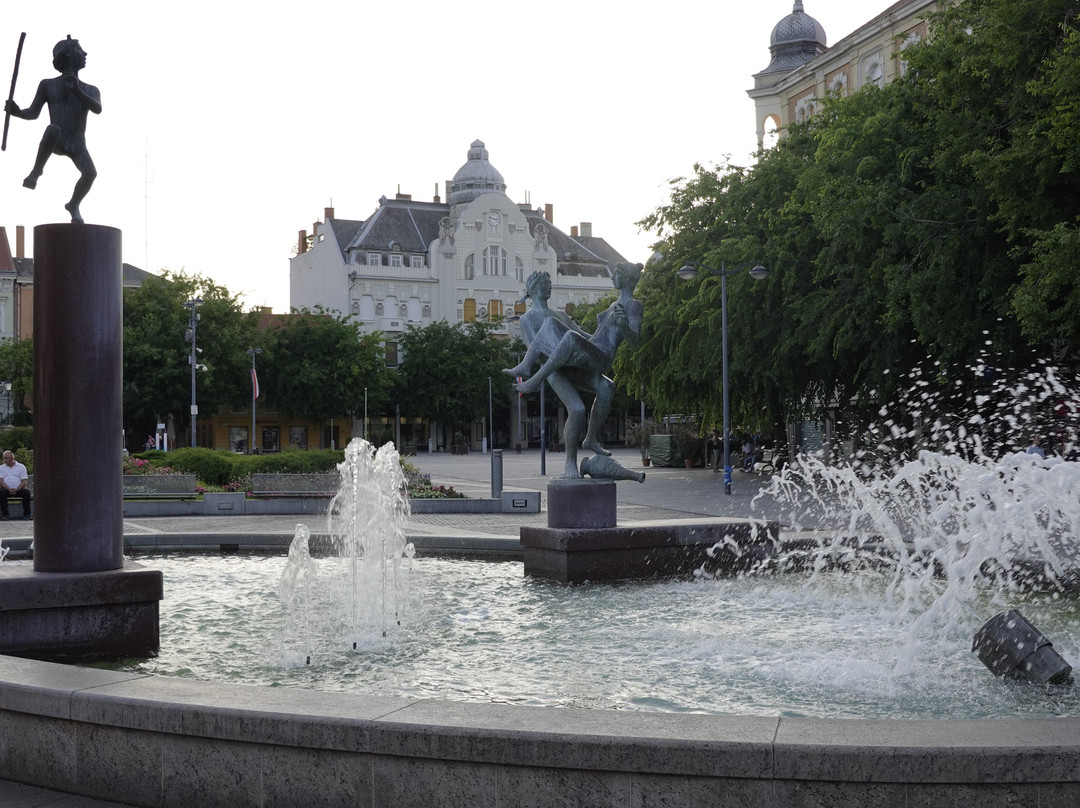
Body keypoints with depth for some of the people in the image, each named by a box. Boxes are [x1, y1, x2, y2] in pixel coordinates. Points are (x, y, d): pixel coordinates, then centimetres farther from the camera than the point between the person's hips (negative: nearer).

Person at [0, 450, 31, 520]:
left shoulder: (21, 467, 10)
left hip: (18, 489, 0)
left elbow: (24, 481, 2)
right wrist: (9, 489, -16)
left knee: (26, 492, -31)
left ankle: (26, 514, -24)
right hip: (6, 489, 0)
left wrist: (17, 489, -16)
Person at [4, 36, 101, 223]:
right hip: (55, 142, -2)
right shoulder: (48, 85, 4)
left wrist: (77, 91, -27)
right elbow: (33, 114, 2)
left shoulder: (90, 90, 9)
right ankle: (36, 170, -17)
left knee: (90, 173, -28)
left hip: (78, 145, 2)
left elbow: (97, 109, -12)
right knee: (53, 128, -39)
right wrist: (17, 112, -20)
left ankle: (74, 206, 4)